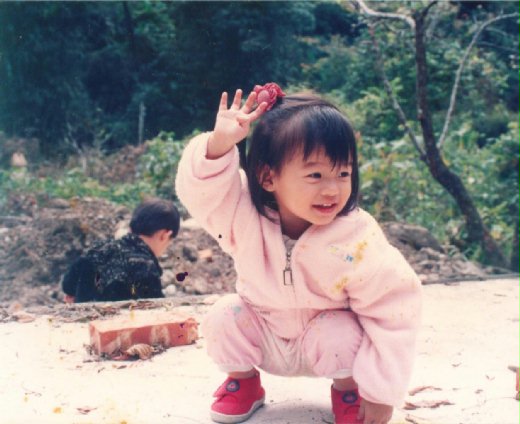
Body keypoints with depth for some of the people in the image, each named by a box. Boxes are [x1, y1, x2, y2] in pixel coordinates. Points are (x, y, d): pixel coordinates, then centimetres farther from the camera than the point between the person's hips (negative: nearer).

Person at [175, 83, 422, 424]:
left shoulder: (357, 239, -31)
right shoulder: (245, 214, -25)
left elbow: (395, 310, -27)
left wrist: (382, 392, -25)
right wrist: (220, 142, -50)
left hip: (328, 335, -2)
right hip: (265, 338, 2)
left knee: (343, 333, -30)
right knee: (224, 317, -20)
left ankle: (347, 388, 4)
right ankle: (243, 380, 11)